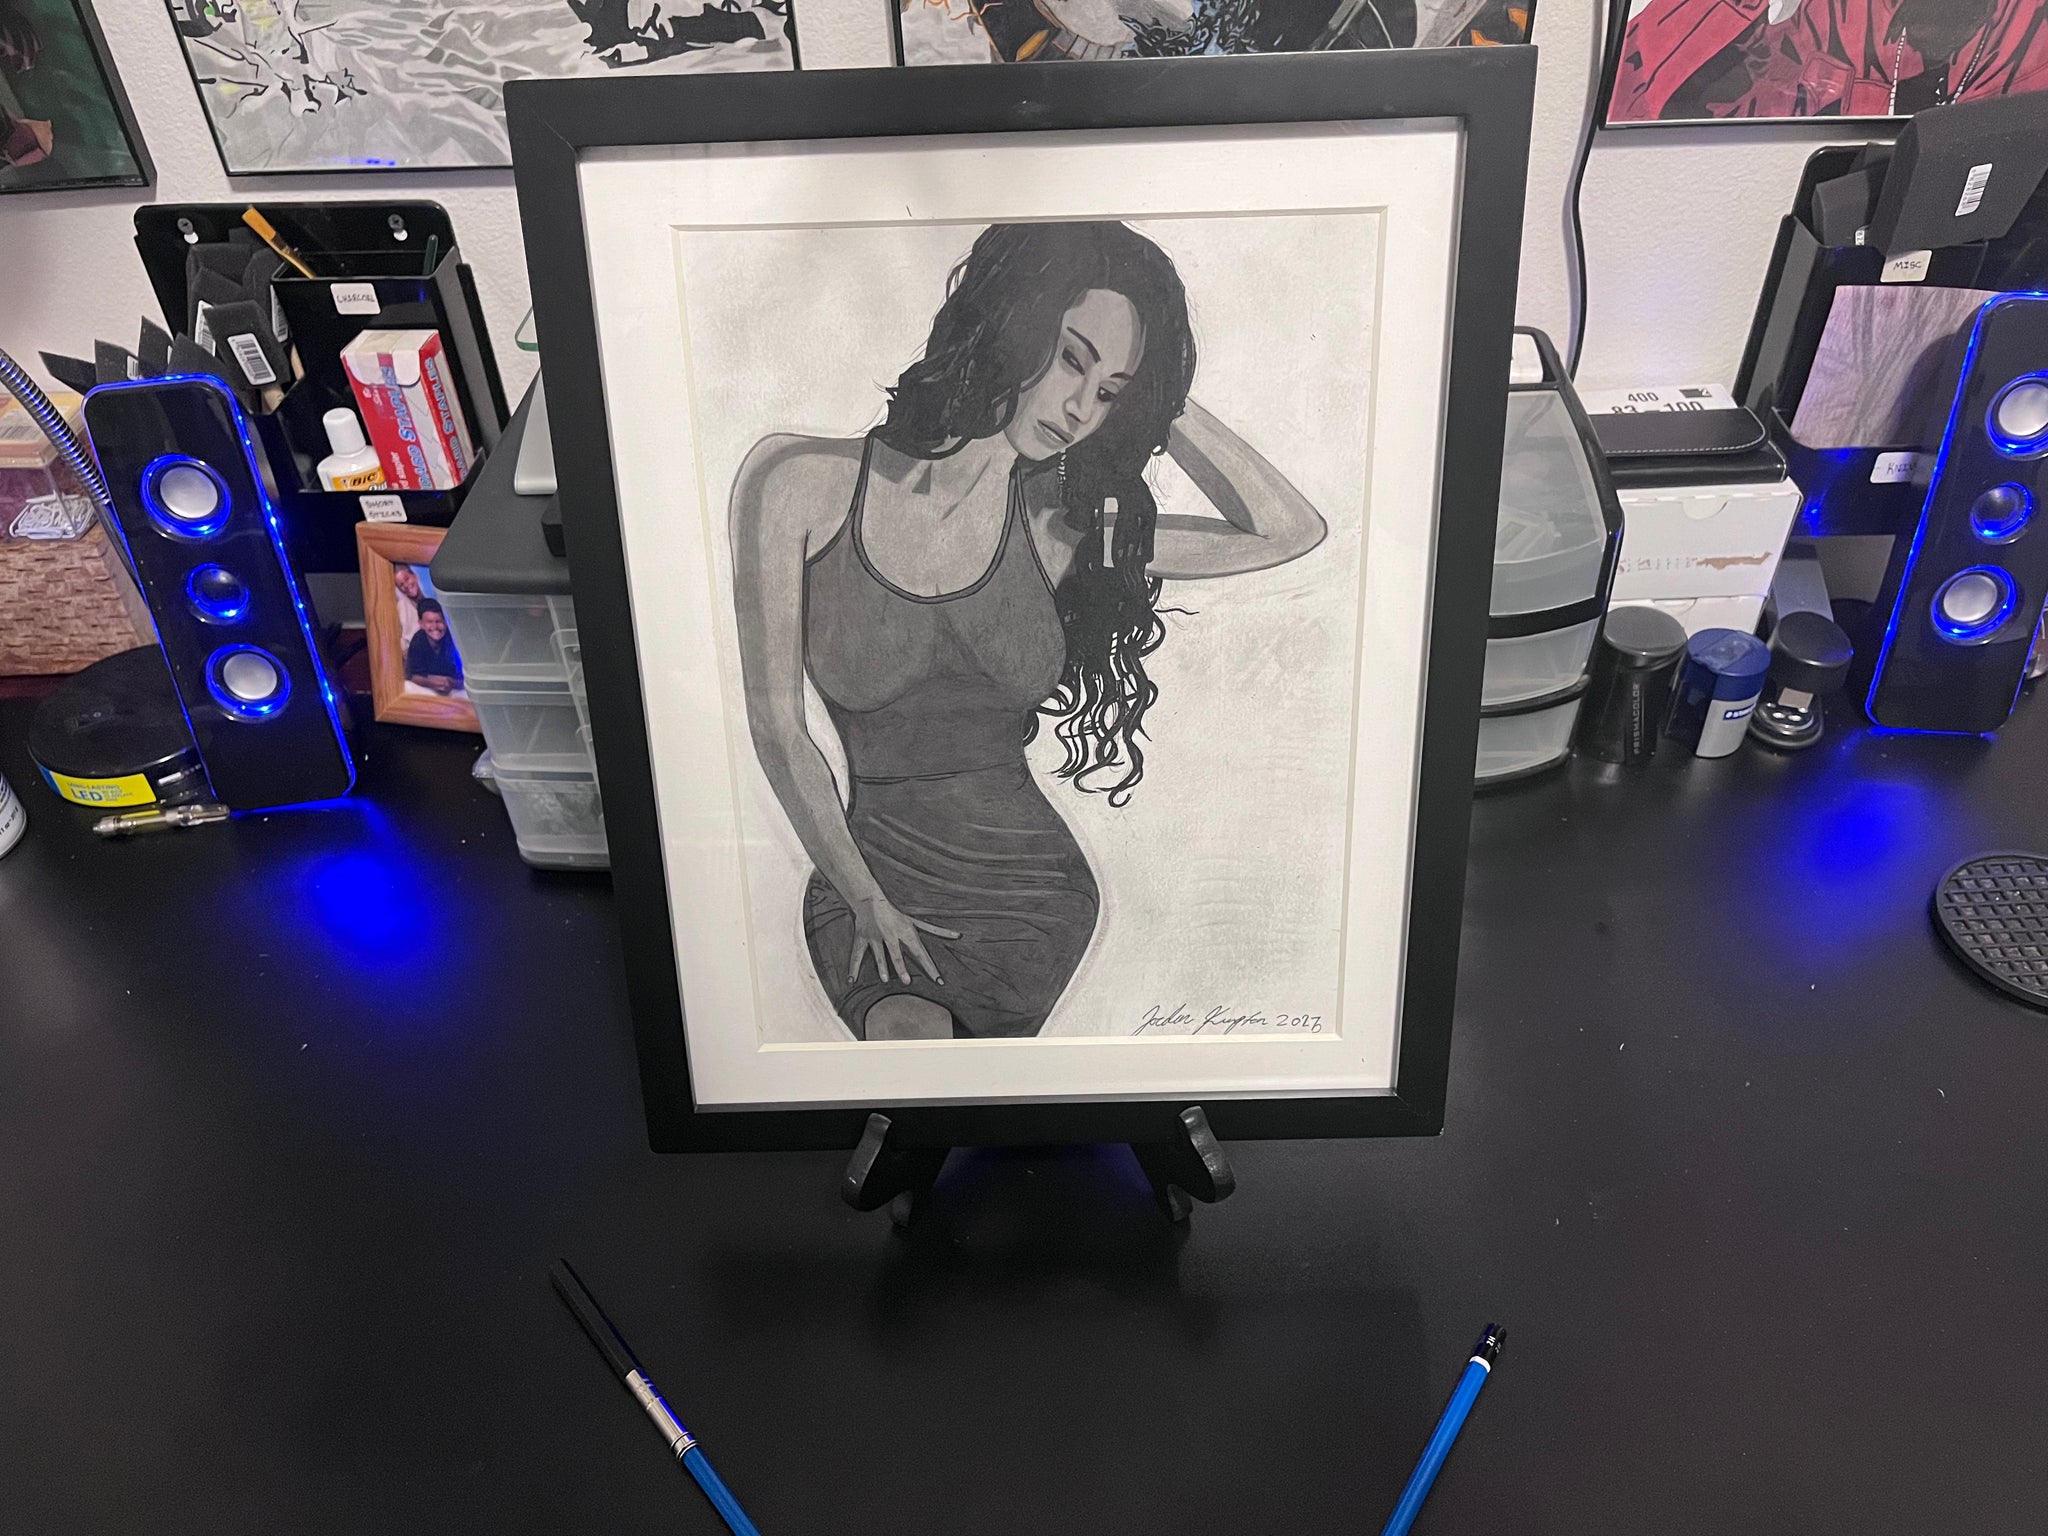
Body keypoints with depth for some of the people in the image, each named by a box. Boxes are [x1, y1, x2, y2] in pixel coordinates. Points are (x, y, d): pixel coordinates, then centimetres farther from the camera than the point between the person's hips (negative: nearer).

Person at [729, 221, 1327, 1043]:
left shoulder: (1063, 529, -3)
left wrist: (1160, 395, -10)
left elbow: (1293, 530, -10)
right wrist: (865, 900, -4)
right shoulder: (800, 482, -8)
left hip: (1029, 887, 1)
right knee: (907, 1036, -25)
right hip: (868, 876, -1)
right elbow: (779, 731, -4)